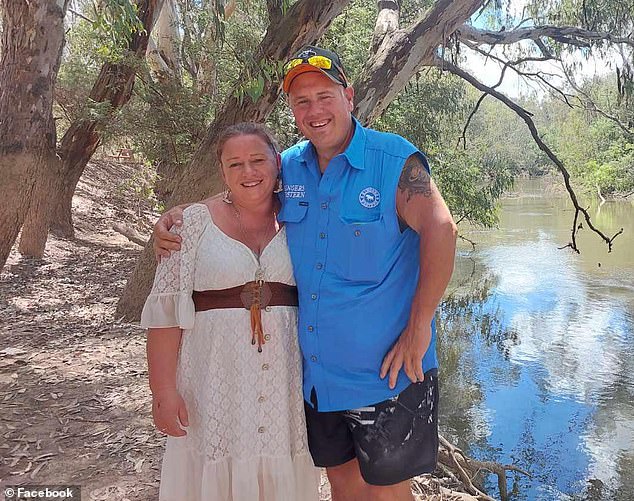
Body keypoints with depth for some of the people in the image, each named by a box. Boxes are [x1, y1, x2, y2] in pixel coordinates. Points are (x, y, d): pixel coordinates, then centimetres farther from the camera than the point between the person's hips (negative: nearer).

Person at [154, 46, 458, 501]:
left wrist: (419, 330, -20)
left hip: (386, 369, -5)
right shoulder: (289, 168, 5)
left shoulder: (395, 160, -12)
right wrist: (174, 217, -1)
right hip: (317, 368, 5)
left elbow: (440, 231, -19)